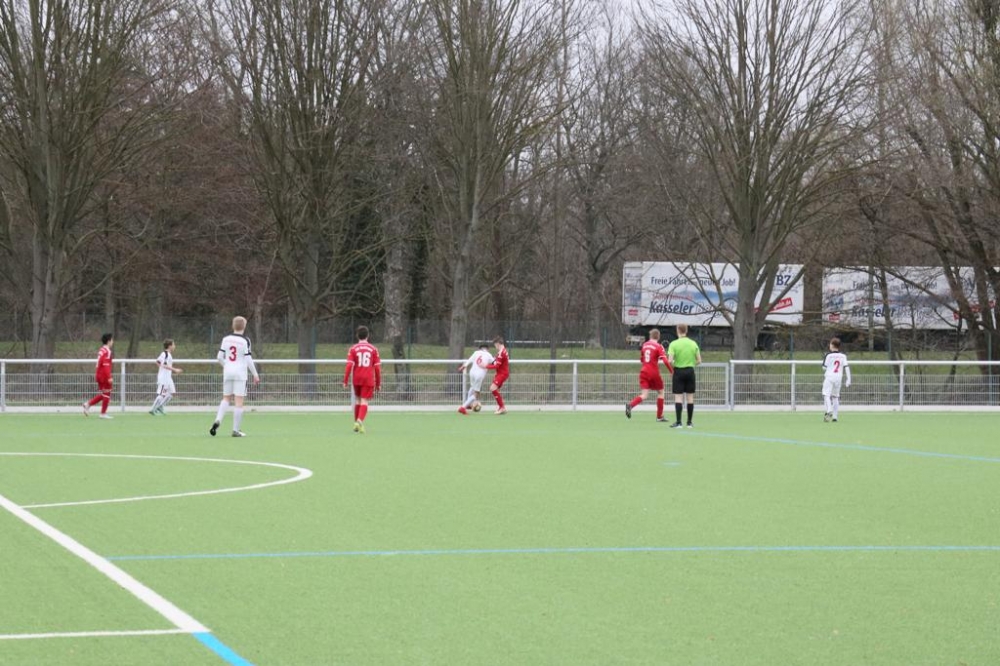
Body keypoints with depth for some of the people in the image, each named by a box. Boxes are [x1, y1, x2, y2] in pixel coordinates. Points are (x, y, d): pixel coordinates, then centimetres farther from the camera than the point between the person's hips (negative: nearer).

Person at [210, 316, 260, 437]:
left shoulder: (226, 339, 4)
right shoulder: (245, 341, -8)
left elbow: (219, 357, 6)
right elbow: (248, 359, -10)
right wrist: (255, 374, -1)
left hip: (227, 372, 4)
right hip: (240, 373, -4)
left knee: (226, 398, 16)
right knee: (239, 401, -2)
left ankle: (218, 420, -7)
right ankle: (236, 430, -2)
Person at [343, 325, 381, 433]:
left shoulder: (353, 349, 0)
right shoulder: (373, 349, 1)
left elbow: (349, 366, -8)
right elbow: (377, 367, 0)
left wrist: (345, 381, -5)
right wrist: (378, 383, 7)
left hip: (357, 379, 1)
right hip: (369, 379, -1)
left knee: (358, 399, 18)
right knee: (364, 401, -4)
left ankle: (356, 422, 24)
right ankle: (360, 421, -25)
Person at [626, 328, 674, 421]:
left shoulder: (644, 345, 9)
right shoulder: (658, 346, -7)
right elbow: (665, 361, -17)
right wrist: (672, 372, -10)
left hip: (644, 372, 4)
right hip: (654, 373, -4)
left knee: (643, 395, -2)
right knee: (660, 392, 16)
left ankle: (630, 405, -31)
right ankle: (659, 416, 18)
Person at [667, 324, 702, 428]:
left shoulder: (673, 344, -8)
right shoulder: (693, 343, 2)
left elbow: (670, 361, -15)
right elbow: (699, 361, 3)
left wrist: (672, 364, 6)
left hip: (678, 371, -3)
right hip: (690, 371, 3)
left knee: (678, 397, -2)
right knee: (690, 397, 8)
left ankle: (678, 422, -9)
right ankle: (690, 422, 12)